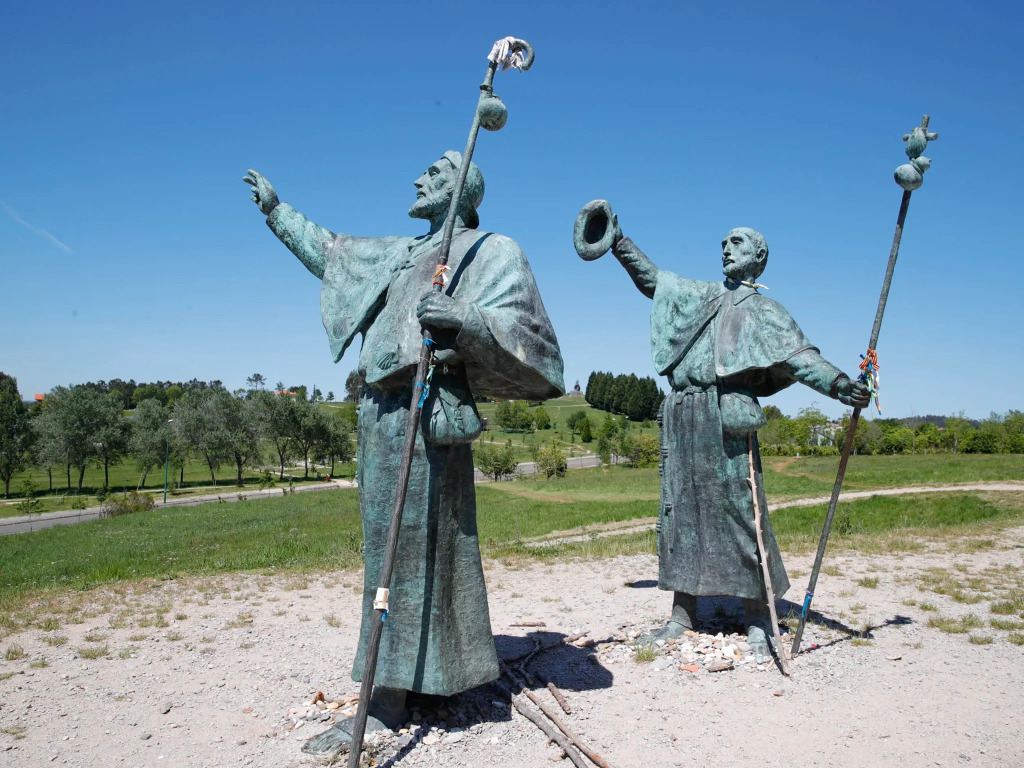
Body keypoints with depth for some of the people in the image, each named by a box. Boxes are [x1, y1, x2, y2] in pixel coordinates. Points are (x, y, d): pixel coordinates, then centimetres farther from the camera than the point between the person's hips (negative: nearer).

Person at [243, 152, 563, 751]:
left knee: (409, 550, -7)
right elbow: (330, 252, 38)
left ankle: (387, 704, 0)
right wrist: (277, 211, 44)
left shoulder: (493, 252, 2)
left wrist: (465, 319, -25)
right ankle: (399, 687, 25)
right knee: (391, 548, 12)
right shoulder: (399, 254, 23)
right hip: (380, 412, 8)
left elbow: (525, 340, -9)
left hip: (426, 415, -8)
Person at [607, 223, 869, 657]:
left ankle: (757, 620, 0)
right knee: (679, 509, 5)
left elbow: (798, 356, -5)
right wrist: (618, 240, 32)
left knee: (738, 509, -8)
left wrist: (837, 383, -23)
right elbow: (650, 278, 32)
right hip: (681, 417, 5)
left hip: (725, 414, -5)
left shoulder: (763, 311, 9)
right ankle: (683, 613, 13)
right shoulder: (697, 296, 25)